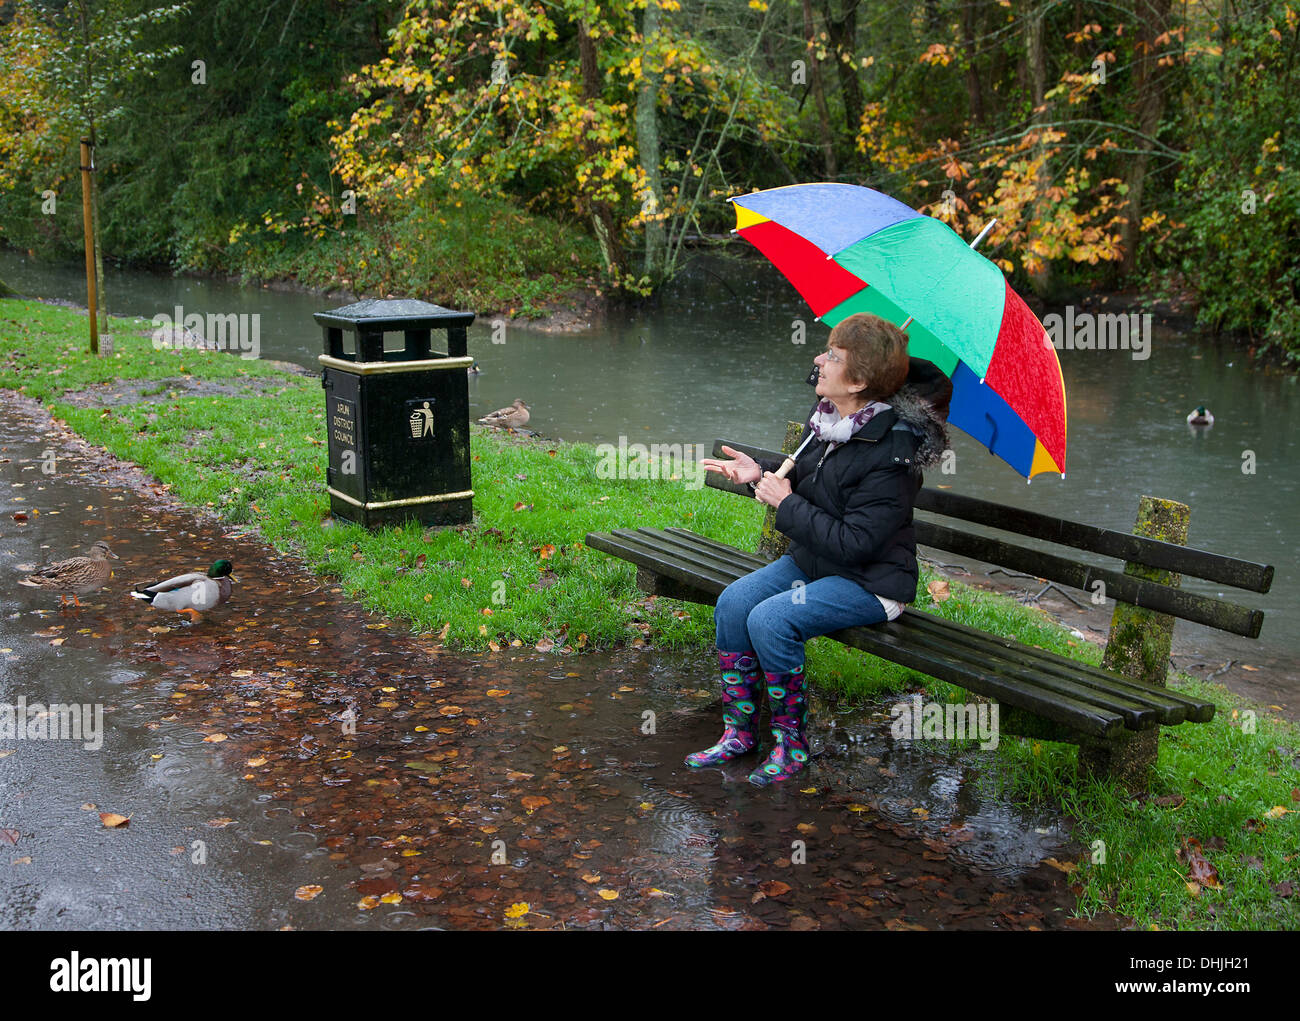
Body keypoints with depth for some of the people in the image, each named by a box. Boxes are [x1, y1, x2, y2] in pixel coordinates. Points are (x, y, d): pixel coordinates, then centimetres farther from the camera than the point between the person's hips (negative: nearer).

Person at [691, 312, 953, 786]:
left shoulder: (890, 454, -25)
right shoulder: (824, 418, 1)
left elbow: (854, 543, -27)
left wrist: (786, 504, -21)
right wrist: (762, 474, -2)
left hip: (869, 582, -8)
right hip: (811, 560, 8)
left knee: (770, 620, -26)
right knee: (732, 602, -9)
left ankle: (790, 743, -6)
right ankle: (739, 732, 3)